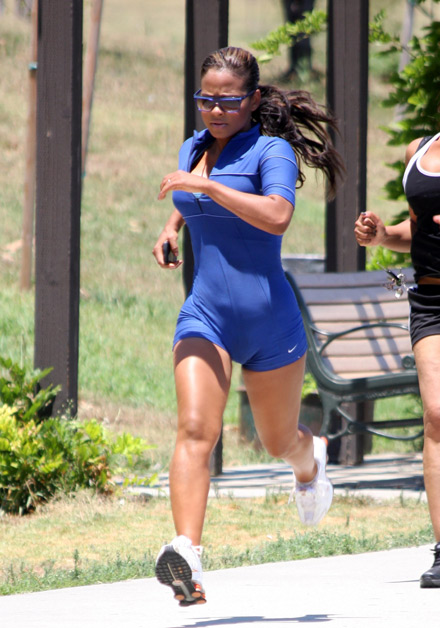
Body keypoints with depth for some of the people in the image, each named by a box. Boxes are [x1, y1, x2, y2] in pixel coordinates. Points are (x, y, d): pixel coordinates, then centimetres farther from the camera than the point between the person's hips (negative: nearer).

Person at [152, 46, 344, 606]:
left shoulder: (271, 151, -10)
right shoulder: (193, 149, 9)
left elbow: (277, 218, -30)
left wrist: (205, 185, -31)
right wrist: (170, 228, 13)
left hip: (268, 319, -3)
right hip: (204, 315, 3)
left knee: (280, 443, 15)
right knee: (194, 430, -21)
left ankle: (311, 460, 55)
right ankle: (187, 555, -35)